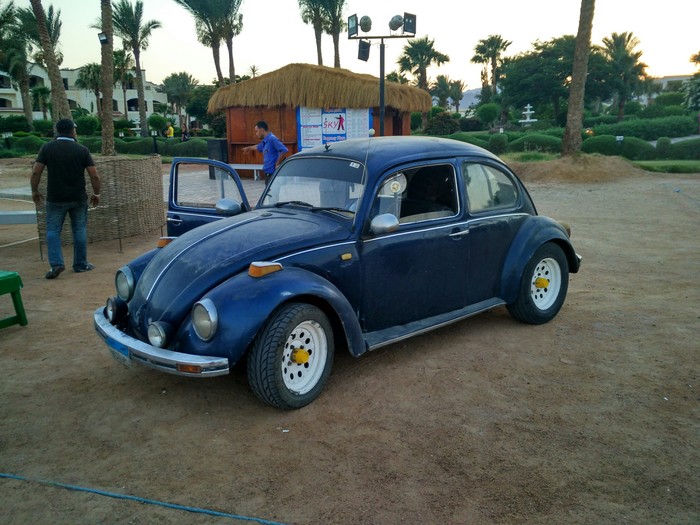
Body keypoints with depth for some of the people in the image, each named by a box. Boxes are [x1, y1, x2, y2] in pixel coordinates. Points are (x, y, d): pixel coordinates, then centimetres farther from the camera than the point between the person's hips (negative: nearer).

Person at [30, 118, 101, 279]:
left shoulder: (47, 148, -2)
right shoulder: (82, 150, -2)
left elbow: (36, 172, -5)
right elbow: (94, 176, -6)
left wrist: (34, 191, 9)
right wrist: (96, 194, 8)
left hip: (55, 198, 0)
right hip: (78, 198, 0)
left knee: (53, 230, 8)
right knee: (79, 230, 10)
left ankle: (56, 263, -4)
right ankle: (81, 264, 15)